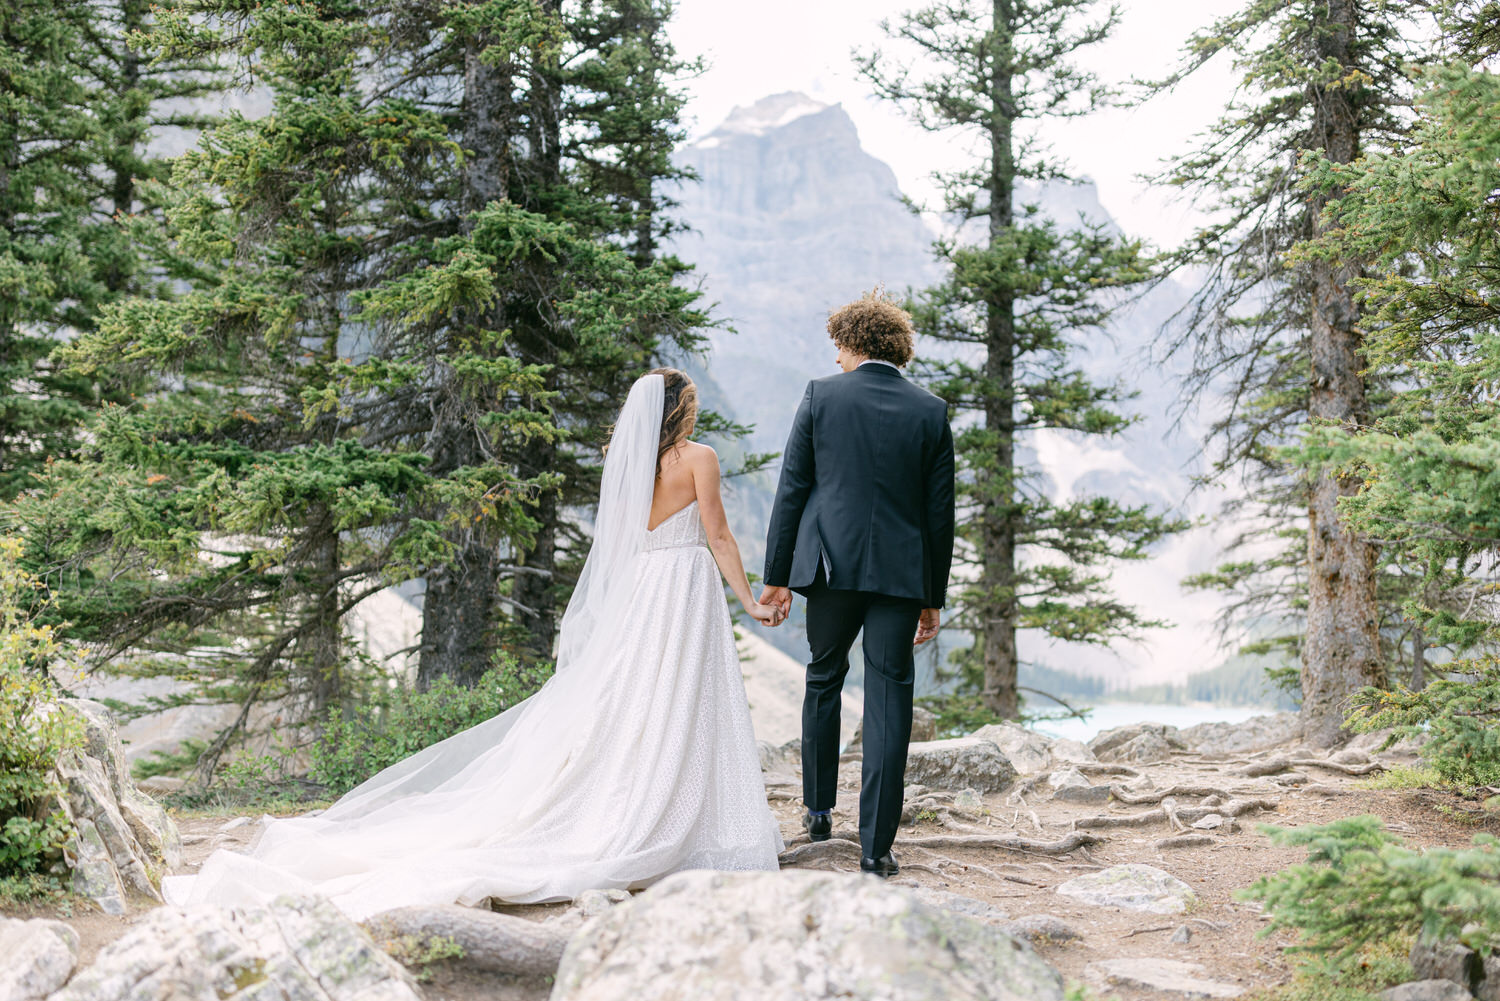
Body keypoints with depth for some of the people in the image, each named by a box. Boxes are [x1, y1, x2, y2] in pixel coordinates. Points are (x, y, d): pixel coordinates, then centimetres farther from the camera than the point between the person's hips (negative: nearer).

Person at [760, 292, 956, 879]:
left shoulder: (821, 396, 0)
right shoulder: (931, 411, 4)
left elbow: (791, 490, 0)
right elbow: (939, 512, 5)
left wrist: (775, 576, 5)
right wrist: (934, 597, 12)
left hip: (831, 563, 0)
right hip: (901, 571, 0)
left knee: (824, 678, 19)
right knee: (889, 698, 2)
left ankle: (818, 811, 30)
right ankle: (876, 845, 1)